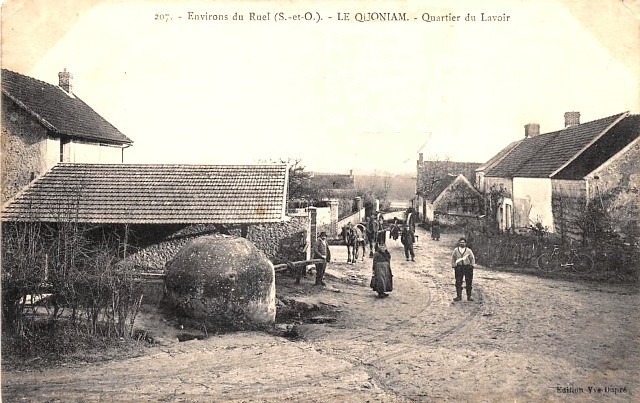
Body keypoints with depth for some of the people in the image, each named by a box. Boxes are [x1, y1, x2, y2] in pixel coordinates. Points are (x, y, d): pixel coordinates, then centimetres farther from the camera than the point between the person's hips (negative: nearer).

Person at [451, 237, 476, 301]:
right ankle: (459, 296, 10)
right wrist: (454, 265, 2)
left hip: (467, 267, 0)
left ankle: (469, 296, 11)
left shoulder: (468, 250, 1)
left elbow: (472, 258, 8)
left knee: (469, 282, 1)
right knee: (458, 282, 1)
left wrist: (472, 265, 0)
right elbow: (453, 258, 9)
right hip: (459, 267, 0)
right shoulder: (456, 250, 3)